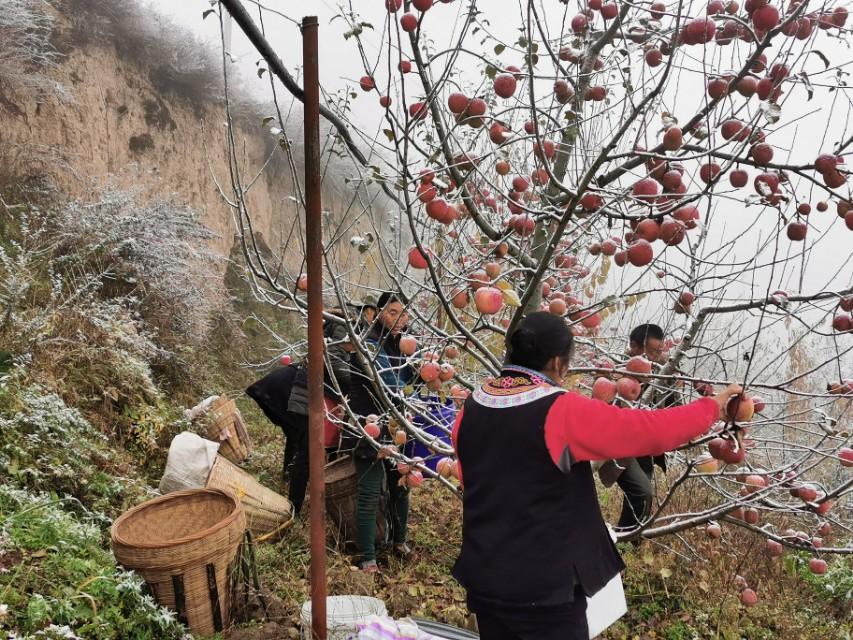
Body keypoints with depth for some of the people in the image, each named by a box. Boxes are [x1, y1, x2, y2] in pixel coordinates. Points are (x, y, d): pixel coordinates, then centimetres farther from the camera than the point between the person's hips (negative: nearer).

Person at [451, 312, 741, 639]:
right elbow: (652, 430, -15)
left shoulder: (470, 409, -1)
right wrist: (712, 406, 1)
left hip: (484, 577, 6)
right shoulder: (563, 411, -21)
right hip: (545, 586, -6)